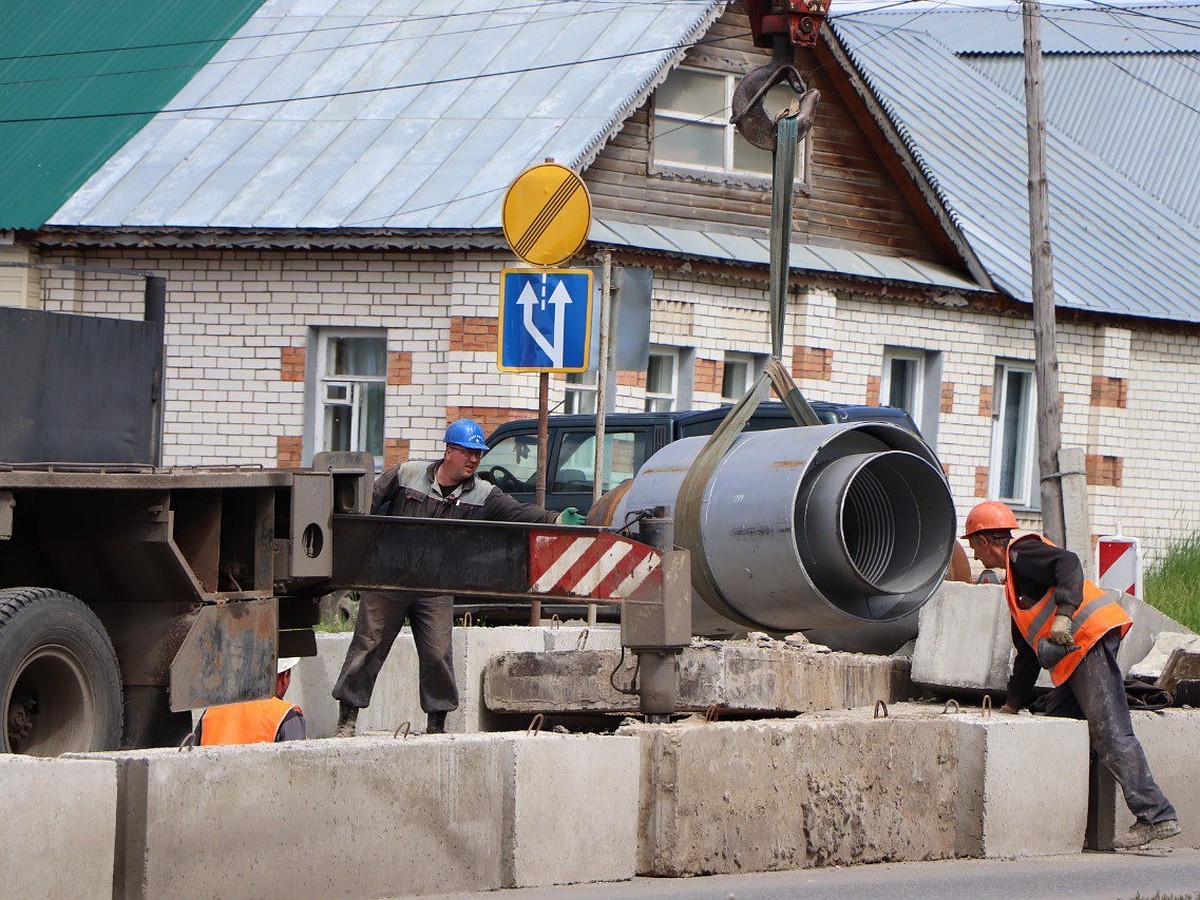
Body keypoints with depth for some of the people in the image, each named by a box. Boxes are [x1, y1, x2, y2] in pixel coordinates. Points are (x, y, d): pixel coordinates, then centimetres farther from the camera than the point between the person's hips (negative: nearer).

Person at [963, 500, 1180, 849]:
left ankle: (1157, 817, -19)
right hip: (1075, 654, 10)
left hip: (1090, 638, -10)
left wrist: (1063, 614, -31)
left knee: (1109, 733, -14)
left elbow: (1068, 564, -19)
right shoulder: (1015, 580, 31)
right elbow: (1028, 650, 35)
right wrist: (1012, 706, 38)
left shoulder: (1021, 552, 1)